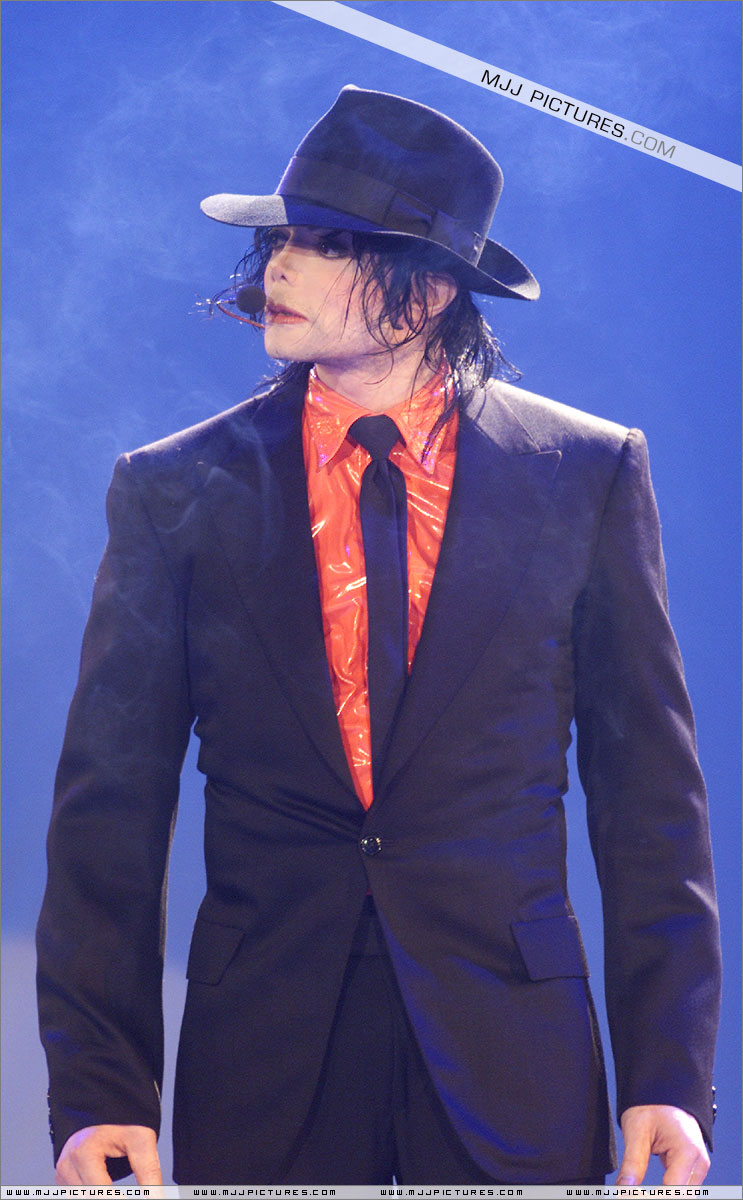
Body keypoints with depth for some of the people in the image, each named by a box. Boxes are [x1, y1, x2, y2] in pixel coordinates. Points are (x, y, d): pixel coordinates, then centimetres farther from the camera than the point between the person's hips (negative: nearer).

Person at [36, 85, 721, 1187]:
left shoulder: (590, 473, 2)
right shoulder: (176, 492, 2)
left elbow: (650, 787, 2)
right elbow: (112, 804, 1)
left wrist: (670, 1076, -4)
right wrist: (99, 1091, -8)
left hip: (513, 1067, 0)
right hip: (261, 1061, 0)